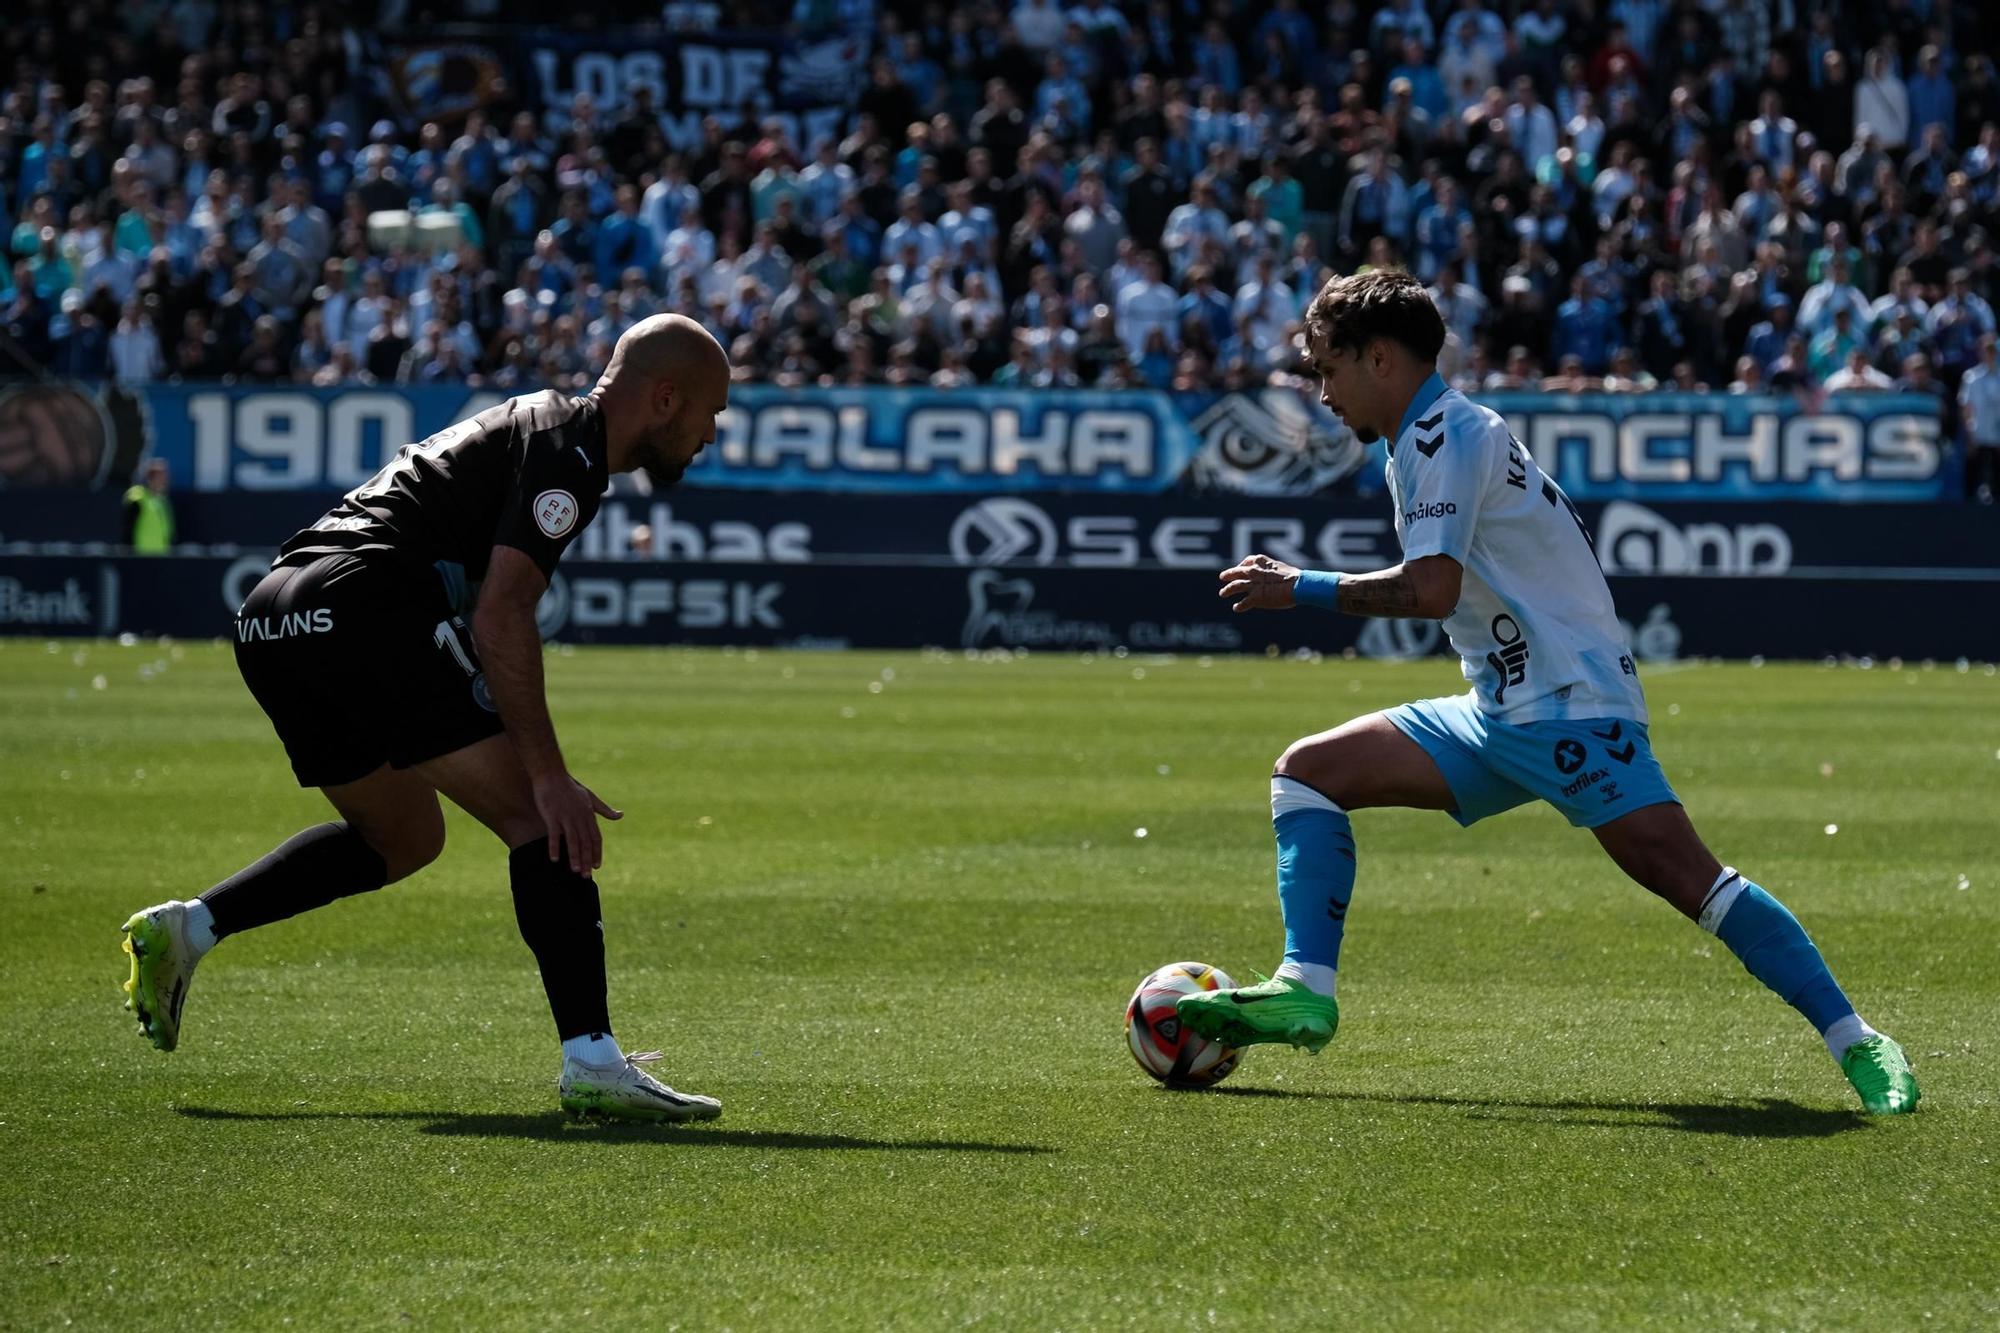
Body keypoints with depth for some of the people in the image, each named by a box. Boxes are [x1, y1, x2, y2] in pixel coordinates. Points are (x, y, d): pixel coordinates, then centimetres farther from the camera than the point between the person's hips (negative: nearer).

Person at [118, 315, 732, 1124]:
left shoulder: (533, 425, 26)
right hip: (361, 608, -10)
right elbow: (501, 617, -15)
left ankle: (184, 928, 17)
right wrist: (549, 775, -16)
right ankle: (592, 1066, -14)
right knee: (541, 821, -7)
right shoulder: (566, 448, -5)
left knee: (405, 839, 25)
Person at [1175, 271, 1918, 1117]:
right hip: (1503, 714, 10)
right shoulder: (1430, 437, 19)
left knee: (1680, 873, -20)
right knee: (1309, 770, 6)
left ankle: (1855, 1044, -19)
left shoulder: (1445, 434, -11)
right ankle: (1306, 991, -2)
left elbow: (1430, 589, -23)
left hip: (1570, 708, -10)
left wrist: (1301, 590, -14)